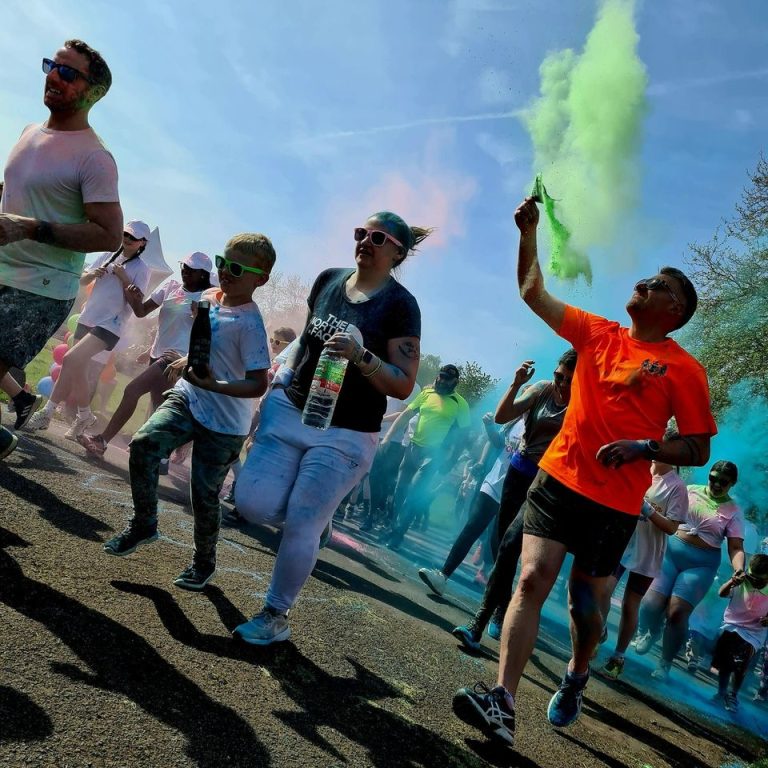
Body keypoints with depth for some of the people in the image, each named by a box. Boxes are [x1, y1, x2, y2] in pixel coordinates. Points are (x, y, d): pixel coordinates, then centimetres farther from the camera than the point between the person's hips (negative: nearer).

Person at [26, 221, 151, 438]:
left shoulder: (142, 269, -3)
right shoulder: (108, 255, 11)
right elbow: (82, 280, 12)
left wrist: (123, 278, -17)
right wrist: (92, 275, -9)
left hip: (110, 325, -6)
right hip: (87, 319, 6)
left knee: (70, 360, -22)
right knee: (78, 370, 9)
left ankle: (47, 412, -14)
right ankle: (84, 416, 25)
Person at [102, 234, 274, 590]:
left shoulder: (250, 324, -22)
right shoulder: (208, 298, 2)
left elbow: (258, 385, -25)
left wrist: (213, 385, -34)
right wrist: (187, 361, 9)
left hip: (224, 423, -6)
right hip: (187, 399, 6)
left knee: (204, 494, 3)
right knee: (143, 443, -16)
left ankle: (204, 562, 28)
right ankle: (144, 525, 5)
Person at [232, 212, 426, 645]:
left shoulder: (400, 306, -9)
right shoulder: (328, 280, 7)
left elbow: (404, 385, -13)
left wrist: (360, 356, -27)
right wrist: (284, 377, 14)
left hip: (345, 435, -5)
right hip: (292, 411, 5)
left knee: (299, 529, -1)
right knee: (253, 503, -4)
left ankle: (276, 617, 21)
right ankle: (316, 519, 27)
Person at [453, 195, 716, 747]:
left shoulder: (684, 369, -1)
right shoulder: (597, 332, 9)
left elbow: (699, 450, -1)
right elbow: (533, 292, 11)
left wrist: (643, 447, -17)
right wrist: (530, 231, 4)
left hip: (616, 502, -2)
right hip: (559, 477, 2)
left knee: (587, 603, 10)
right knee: (532, 580, -13)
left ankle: (577, 678, 41)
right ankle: (503, 704, -14)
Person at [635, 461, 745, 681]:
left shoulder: (733, 512, 1)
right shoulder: (690, 491, 6)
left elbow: (736, 547, -5)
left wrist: (739, 570, -25)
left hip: (701, 564, -1)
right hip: (671, 551, 1)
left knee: (677, 614, -12)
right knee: (650, 604, -12)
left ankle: (665, 664, 13)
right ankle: (651, 632, 26)